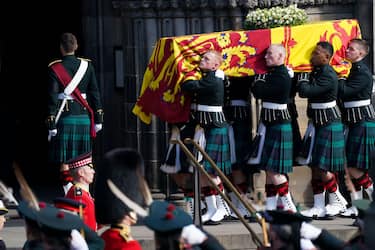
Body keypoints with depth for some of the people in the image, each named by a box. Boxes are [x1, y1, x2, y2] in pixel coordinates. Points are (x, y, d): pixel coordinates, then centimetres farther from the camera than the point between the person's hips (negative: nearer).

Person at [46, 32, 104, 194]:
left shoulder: (55, 68, -5)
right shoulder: (87, 66, 4)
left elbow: (52, 98, -9)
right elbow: (95, 93, 5)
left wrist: (51, 125, -7)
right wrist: (98, 119, 10)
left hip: (64, 117, -3)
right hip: (84, 116, 3)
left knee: (64, 160, -1)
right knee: (83, 158, 11)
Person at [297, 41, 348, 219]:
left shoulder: (328, 76, -21)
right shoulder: (317, 71, 9)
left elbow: (307, 91, -27)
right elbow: (305, 91, 13)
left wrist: (302, 83, -9)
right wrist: (304, 85, -5)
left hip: (329, 125, -9)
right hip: (318, 124, 9)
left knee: (321, 167, -8)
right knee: (315, 166, 8)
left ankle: (338, 201, 7)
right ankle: (318, 207, 12)